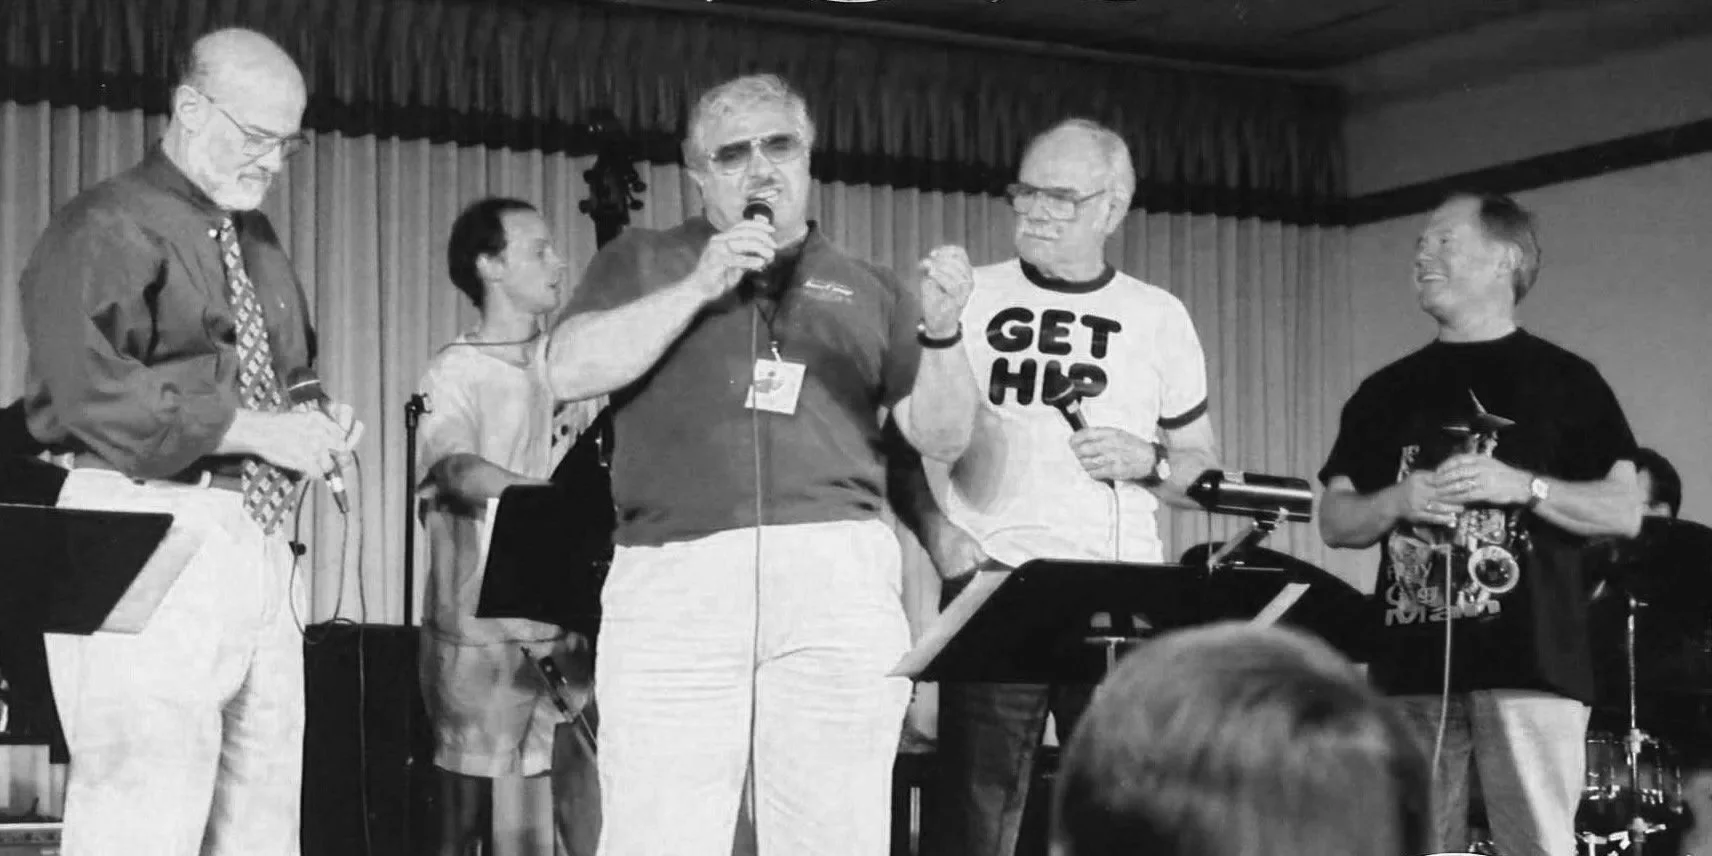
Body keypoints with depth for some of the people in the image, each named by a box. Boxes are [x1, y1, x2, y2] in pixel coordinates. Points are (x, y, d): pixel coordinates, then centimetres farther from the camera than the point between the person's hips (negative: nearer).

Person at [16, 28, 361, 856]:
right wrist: (257, 429, -17)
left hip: (259, 539, 8)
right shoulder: (108, 228, -5)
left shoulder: (256, 241, 21)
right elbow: (93, 390, -18)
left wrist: (316, 425, 6)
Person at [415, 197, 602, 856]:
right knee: (471, 800, 1)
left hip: (566, 613, 4)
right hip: (481, 625, -4)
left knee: (590, 785, -3)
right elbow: (459, 471, -20)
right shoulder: (456, 371, -3)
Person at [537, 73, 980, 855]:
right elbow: (569, 370, 0)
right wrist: (699, 286, -6)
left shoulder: (868, 291, 17)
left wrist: (942, 335, -6)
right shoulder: (643, 262, 15)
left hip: (836, 579, 1)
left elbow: (940, 439, 13)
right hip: (673, 578, -1)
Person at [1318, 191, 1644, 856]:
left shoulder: (1564, 380, 7)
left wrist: (1521, 485, -12)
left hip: (1529, 662, -3)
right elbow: (1334, 521, 15)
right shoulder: (1387, 391, 16)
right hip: (1412, 666, 3)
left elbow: (1624, 512, 2)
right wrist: (1397, 501, -5)